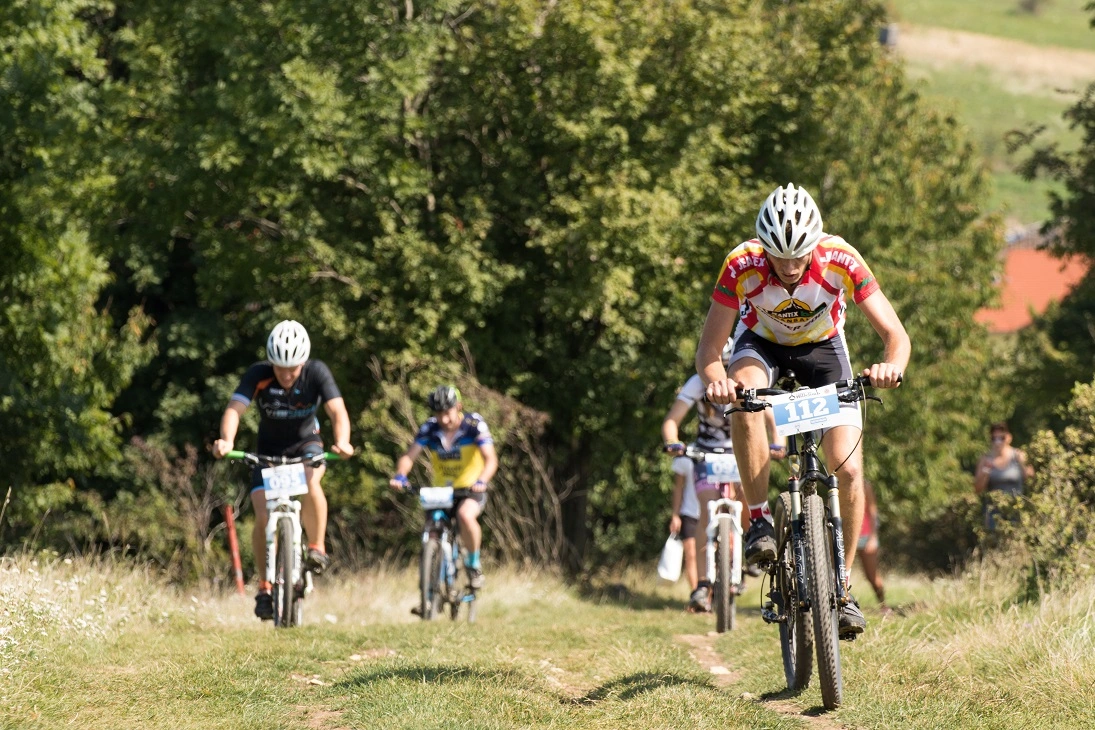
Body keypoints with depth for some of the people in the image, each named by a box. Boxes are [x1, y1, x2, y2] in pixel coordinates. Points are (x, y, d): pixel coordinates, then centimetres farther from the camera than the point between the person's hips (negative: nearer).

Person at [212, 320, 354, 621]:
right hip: (269, 449, 1)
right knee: (262, 516, -15)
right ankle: (265, 587, 2)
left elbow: (337, 411, -33)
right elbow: (234, 409, -36)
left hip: (306, 444, -1)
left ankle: (317, 547, -15)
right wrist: (226, 441, -56)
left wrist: (342, 442, -54)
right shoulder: (258, 375, -24)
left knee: (309, 482, -35)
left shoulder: (317, 373, -23)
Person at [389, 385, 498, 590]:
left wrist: (481, 481, -44)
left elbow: (490, 459, -24)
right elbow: (409, 455, -14)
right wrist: (400, 475, -36)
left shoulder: (474, 424, -14)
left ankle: (474, 563, -12)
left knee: (465, 515, -34)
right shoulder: (430, 428, -6)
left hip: (471, 490, -4)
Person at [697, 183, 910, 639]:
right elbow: (708, 350, -30)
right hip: (762, 341, 0)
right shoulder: (742, 266, -32)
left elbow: (895, 335, -31)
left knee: (848, 469, -13)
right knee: (744, 396, -37)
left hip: (821, 344, 0)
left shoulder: (841, 260, -32)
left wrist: (892, 366, -54)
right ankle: (760, 521, -25)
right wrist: (716, 381, -53)